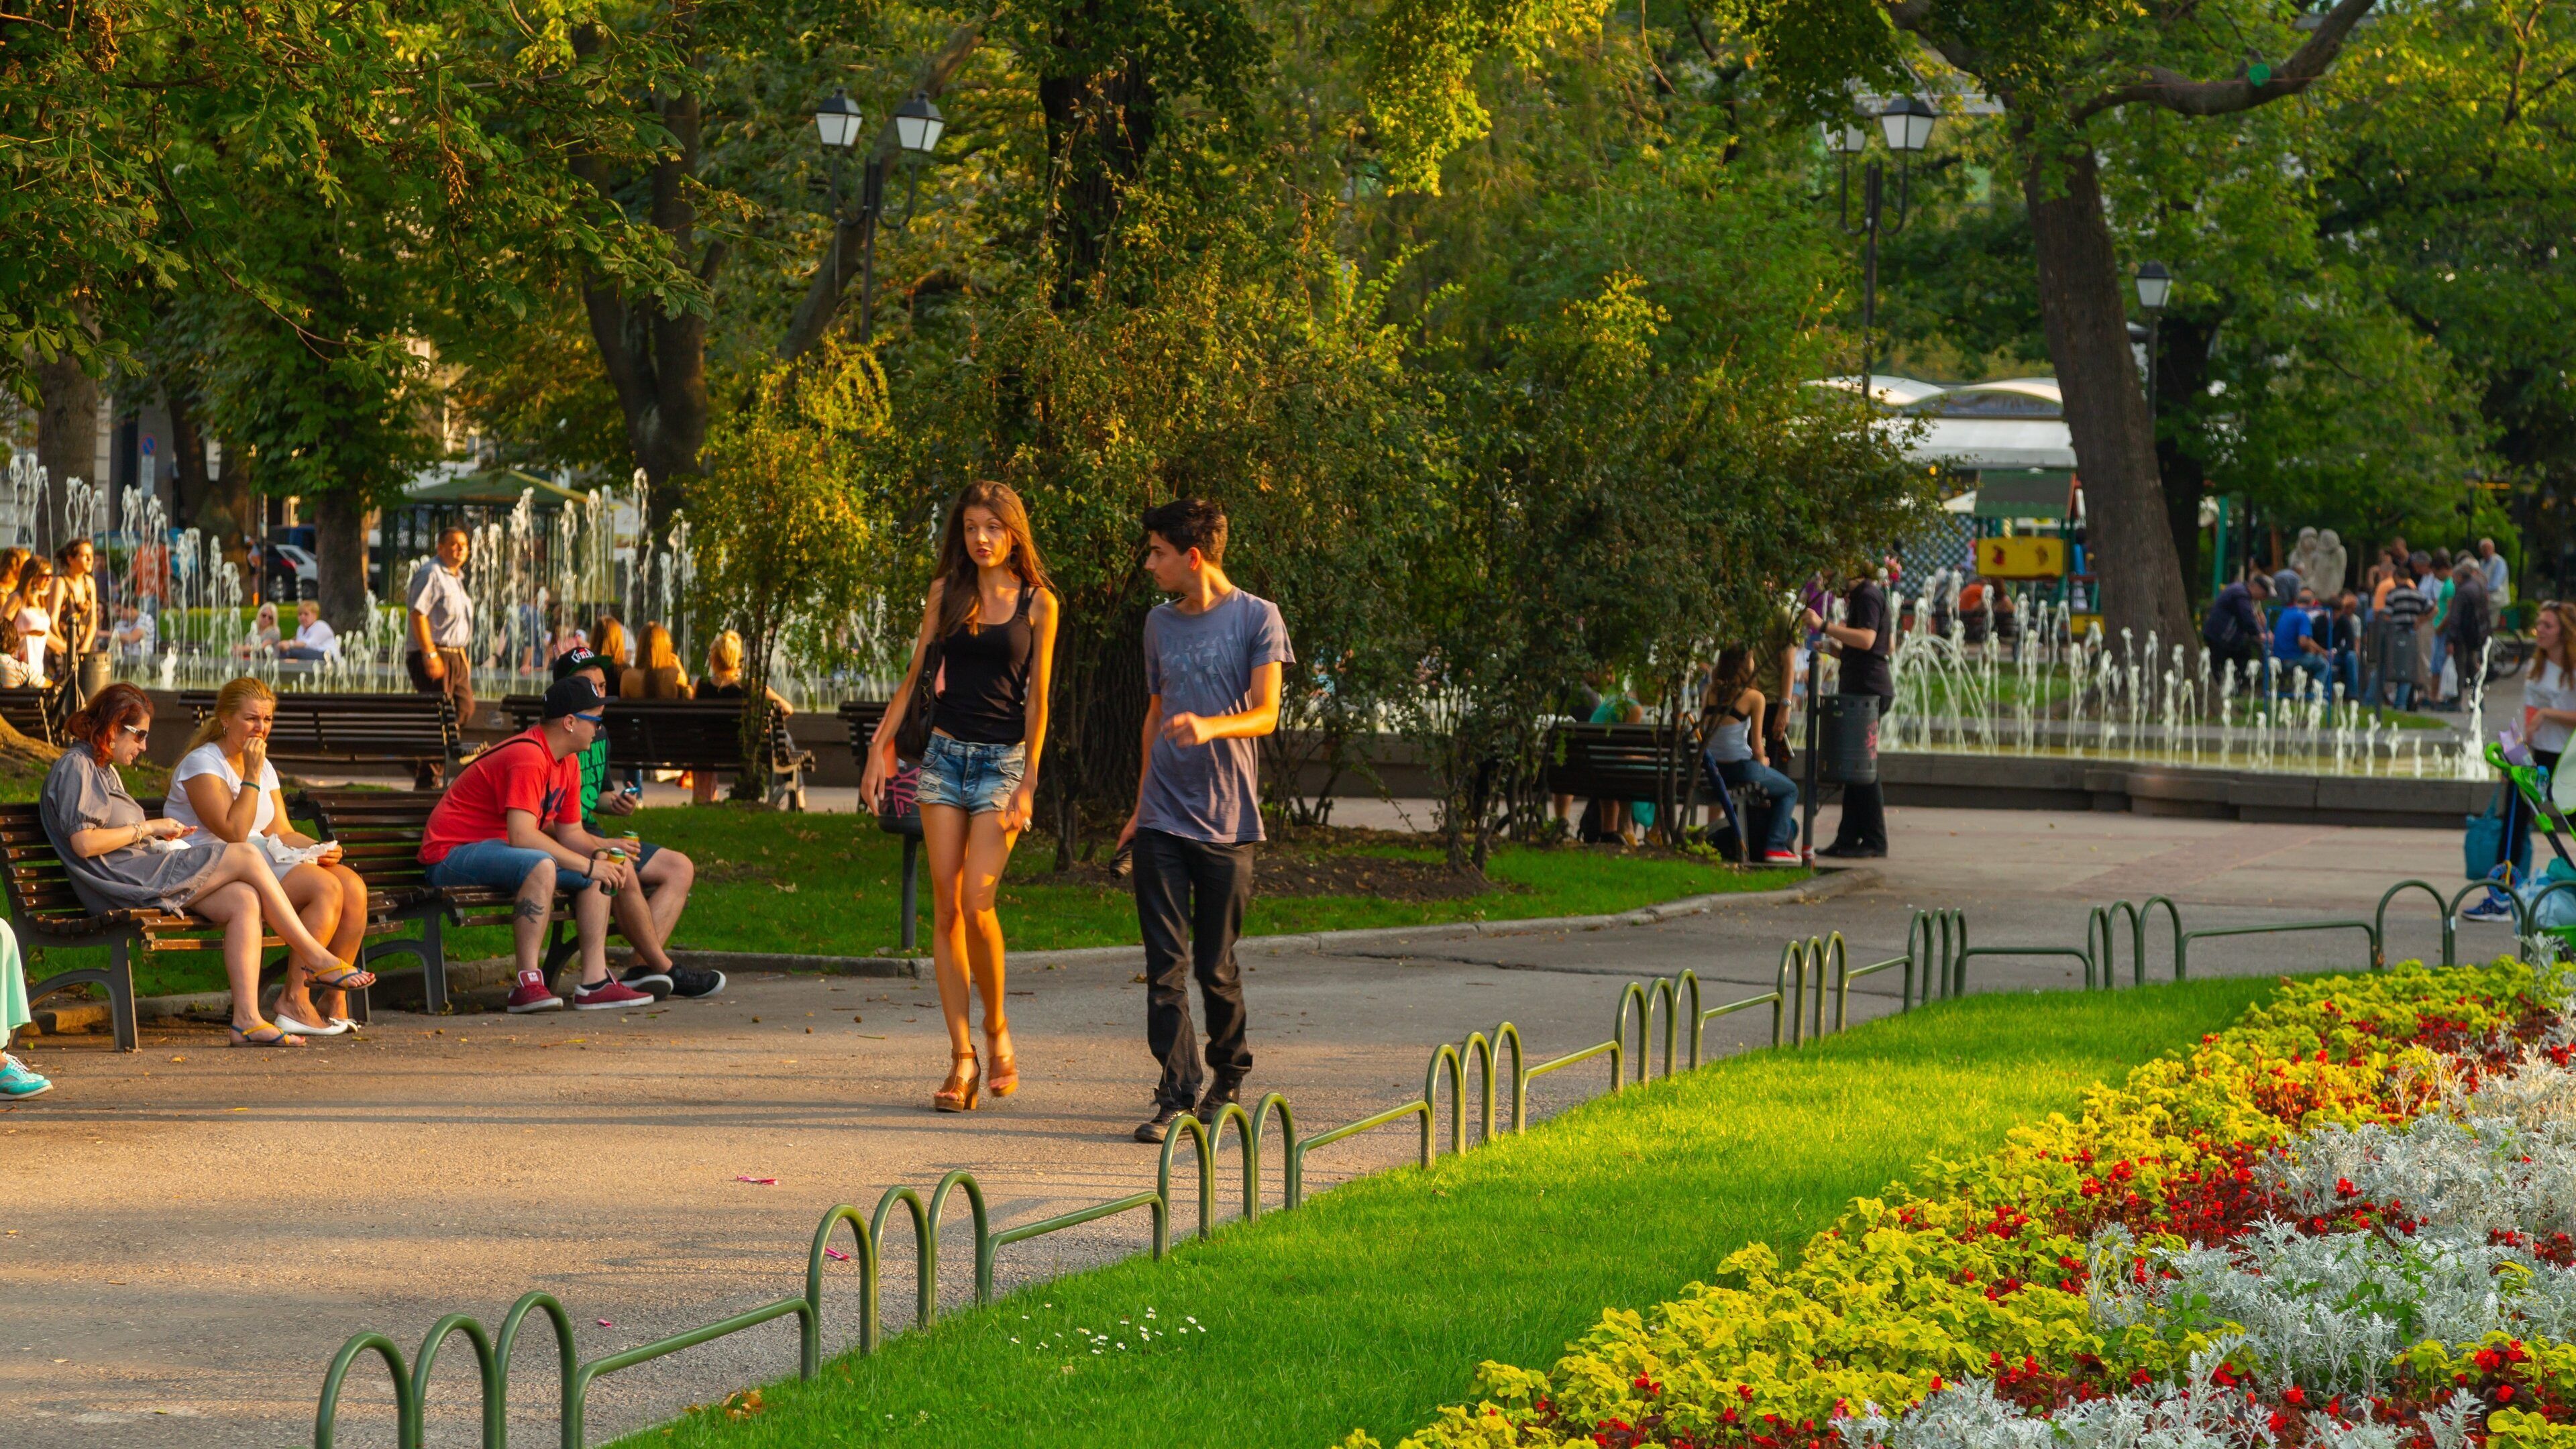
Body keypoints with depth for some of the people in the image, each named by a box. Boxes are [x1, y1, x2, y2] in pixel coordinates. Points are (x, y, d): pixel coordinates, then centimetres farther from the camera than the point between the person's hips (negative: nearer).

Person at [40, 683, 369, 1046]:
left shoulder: (104, 770, 27)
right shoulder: (76, 768, -6)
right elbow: (84, 843, -17)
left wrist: (163, 834, 11)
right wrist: (149, 829, -9)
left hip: (148, 879, 10)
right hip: (124, 884, -10)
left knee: (244, 900, -13)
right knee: (246, 856, -14)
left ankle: (246, 1019, -23)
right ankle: (316, 958, -7)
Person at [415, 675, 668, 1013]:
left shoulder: (568, 762, 9)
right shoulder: (527, 757, -23)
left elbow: (570, 833, 14)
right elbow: (521, 836, -32)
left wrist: (602, 849, -9)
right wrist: (588, 865, -26)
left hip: (499, 851, 11)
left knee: (604, 871, 4)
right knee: (542, 866, -38)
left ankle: (594, 981, -6)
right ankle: (528, 983, -39)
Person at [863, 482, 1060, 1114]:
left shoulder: (1037, 602, 1)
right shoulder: (946, 593, 9)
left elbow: (1037, 697, -1)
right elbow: (916, 674, 13)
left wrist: (1028, 782, -6)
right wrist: (880, 747, 6)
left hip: (1003, 759, -3)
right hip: (946, 754, 3)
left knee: (976, 901, -16)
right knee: (946, 908, -1)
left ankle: (997, 1031, 5)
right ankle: (962, 1057, 1)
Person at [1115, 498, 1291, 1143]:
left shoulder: (1256, 618, -3)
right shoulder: (1160, 623, 13)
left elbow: (1265, 714, -11)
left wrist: (1210, 727, -31)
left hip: (1227, 820, -4)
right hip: (1162, 820, 4)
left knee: (1216, 965, 3)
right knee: (1166, 963, -5)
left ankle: (1228, 1076, 23)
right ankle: (1176, 1094, -6)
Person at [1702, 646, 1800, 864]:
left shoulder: (1712, 693, 3)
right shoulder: (1754, 698, -12)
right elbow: (1756, 747, -11)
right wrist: (1762, 762, 13)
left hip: (1714, 770, 6)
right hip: (1742, 768, -6)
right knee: (1790, 791, 21)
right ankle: (1775, 845, 9)